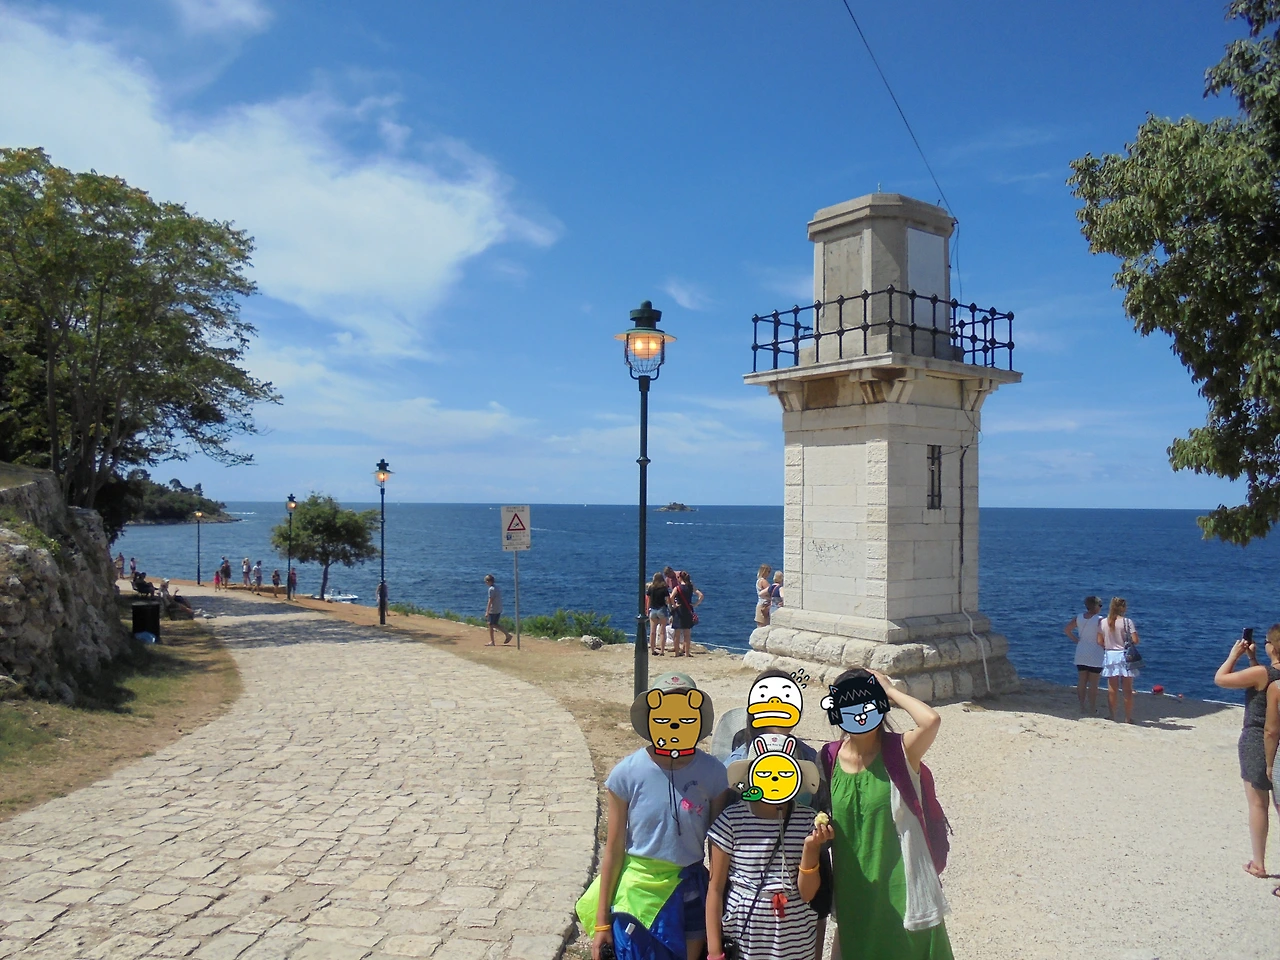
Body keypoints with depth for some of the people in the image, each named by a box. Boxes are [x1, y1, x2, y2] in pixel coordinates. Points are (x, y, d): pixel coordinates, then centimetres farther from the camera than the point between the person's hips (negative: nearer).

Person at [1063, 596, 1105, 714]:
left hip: (1081, 654, 5)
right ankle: (1093, 709, 7)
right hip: (1095, 655, -5)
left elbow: (1066, 630, 5)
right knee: (1093, 683, 2)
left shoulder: (1078, 618, 1)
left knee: (1081, 681, 10)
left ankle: (1081, 706, 15)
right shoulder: (1099, 620, -14)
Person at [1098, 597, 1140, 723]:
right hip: (1125, 656, -3)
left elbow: (1100, 642, 1)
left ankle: (1112, 716, 12)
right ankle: (1128, 718, 10)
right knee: (1128, 689, 6)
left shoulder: (1103, 622, -2)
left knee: (1112, 689, 9)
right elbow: (1135, 640, -14)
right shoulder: (1127, 622, -11)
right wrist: (1128, 641, 7)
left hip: (1109, 656, 3)